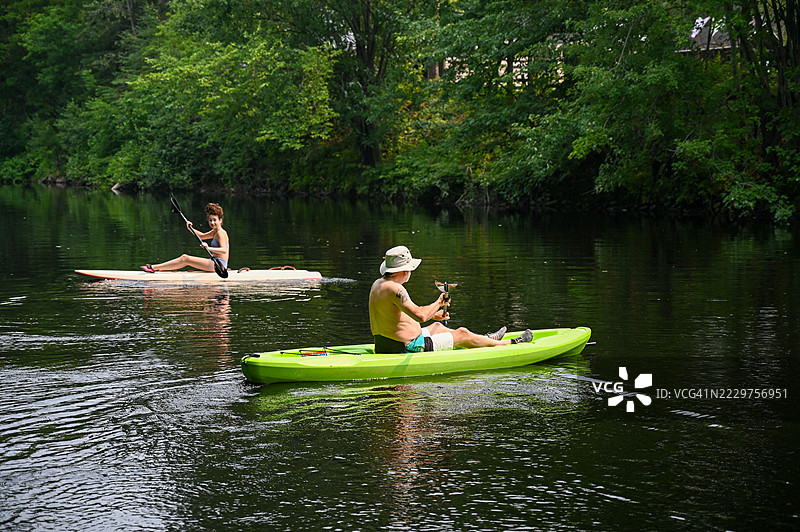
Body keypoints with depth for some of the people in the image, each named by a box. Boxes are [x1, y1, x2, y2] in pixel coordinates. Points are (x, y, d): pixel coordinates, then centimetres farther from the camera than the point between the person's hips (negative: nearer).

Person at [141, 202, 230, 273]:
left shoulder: (221, 233, -12)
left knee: (185, 259, -12)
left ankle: (154, 268, -11)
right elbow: (202, 236, 33)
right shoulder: (215, 232, 17)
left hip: (219, 263, -10)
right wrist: (190, 228, 18)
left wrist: (208, 248, -37)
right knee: (185, 257, 10)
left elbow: (224, 250, -26)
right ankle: (156, 267, 7)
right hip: (215, 261, 10)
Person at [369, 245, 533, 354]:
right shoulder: (395, 288, -24)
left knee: (437, 326, 31)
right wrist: (439, 303, -15)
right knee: (462, 334, 4)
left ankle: (485, 339, 50)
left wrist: (432, 315, 23)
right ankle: (512, 344, 21)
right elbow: (420, 315, -35)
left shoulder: (378, 284, 8)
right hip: (408, 348, -10)